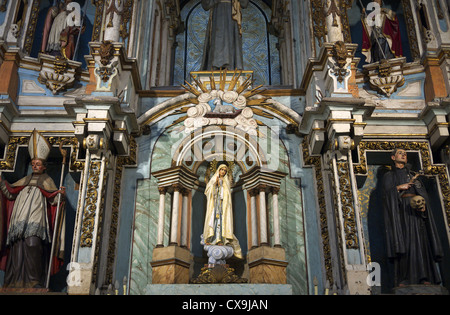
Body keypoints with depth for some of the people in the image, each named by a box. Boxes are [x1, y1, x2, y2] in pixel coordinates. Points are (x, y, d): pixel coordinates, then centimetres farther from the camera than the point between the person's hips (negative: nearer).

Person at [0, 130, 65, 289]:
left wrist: (59, 194, -16)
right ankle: (17, 280, -4)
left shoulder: (47, 180, 16)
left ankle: (34, 281, -19)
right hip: (20, 217, 4)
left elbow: (53, 199, 4)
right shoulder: (26, 179, 27)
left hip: (36, 217, -4)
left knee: (33, 244, -20)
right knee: (18, 247, -6)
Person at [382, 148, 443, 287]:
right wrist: (399, 187, -14)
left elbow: (424, 194, 12)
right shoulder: (389, 176, 14)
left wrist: (423, 205, -7)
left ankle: (424, 278, -12)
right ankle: (402, 278, -18)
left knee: (420, 241, -8)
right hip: (400, 210, -4)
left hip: (415, 210, 4)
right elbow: (387, 193, -1)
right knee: (404, 241, -14)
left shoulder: (413, 176, 24)